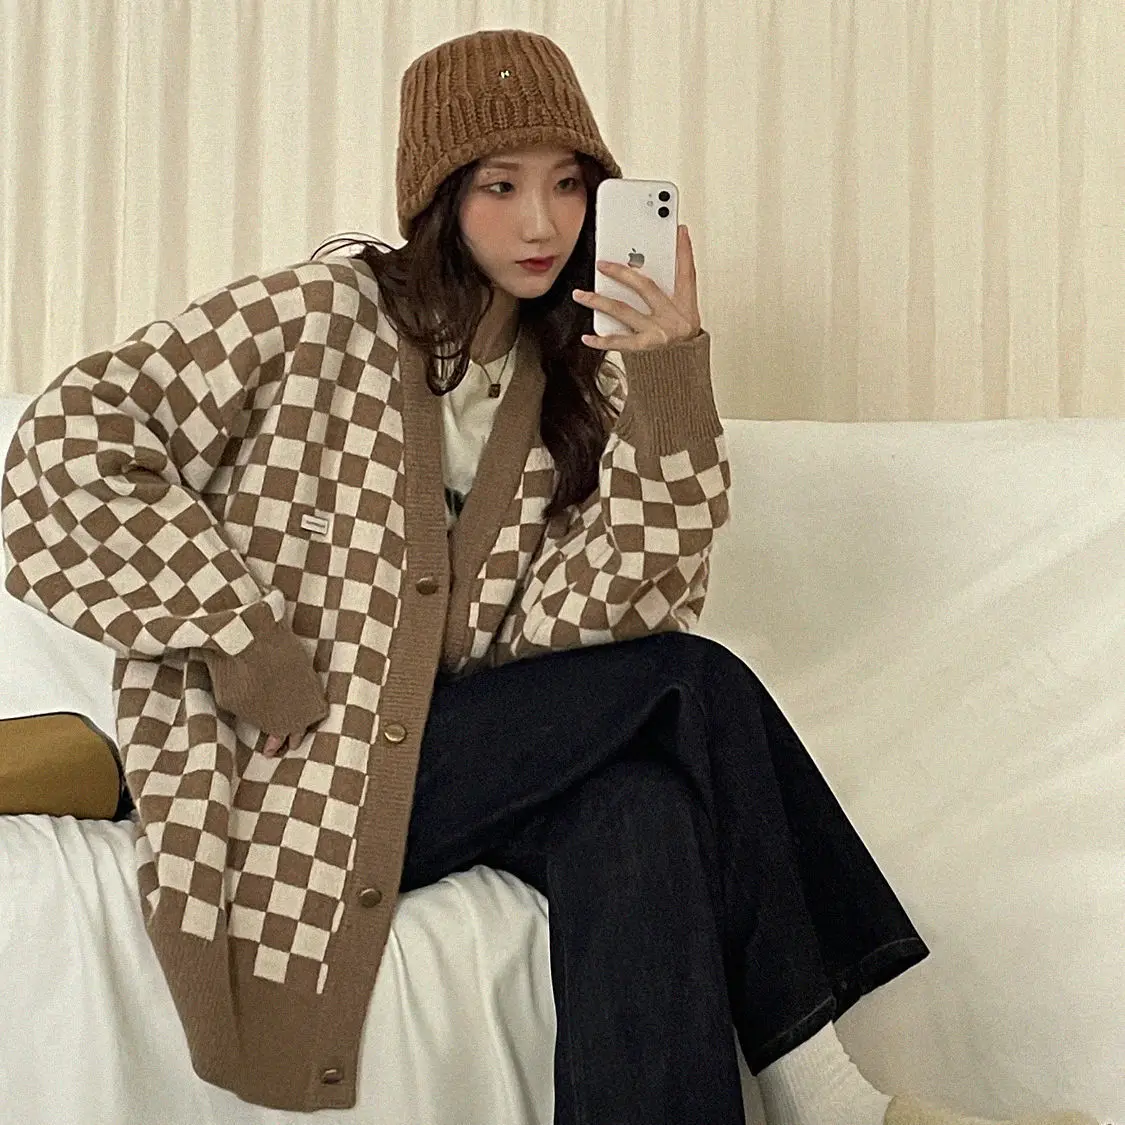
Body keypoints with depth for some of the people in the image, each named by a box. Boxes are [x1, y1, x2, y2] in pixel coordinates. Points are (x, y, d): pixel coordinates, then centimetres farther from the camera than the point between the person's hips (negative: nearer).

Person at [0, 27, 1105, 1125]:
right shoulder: (327, 315, -6)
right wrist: (238, 633, -16)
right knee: (696, 686, -19)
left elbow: (603, 612, -7)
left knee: (637, 804, -30)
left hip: (456, 762, 4)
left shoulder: (571, 376, 8)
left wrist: (666, 384, -18)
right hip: (294, 773, -4)